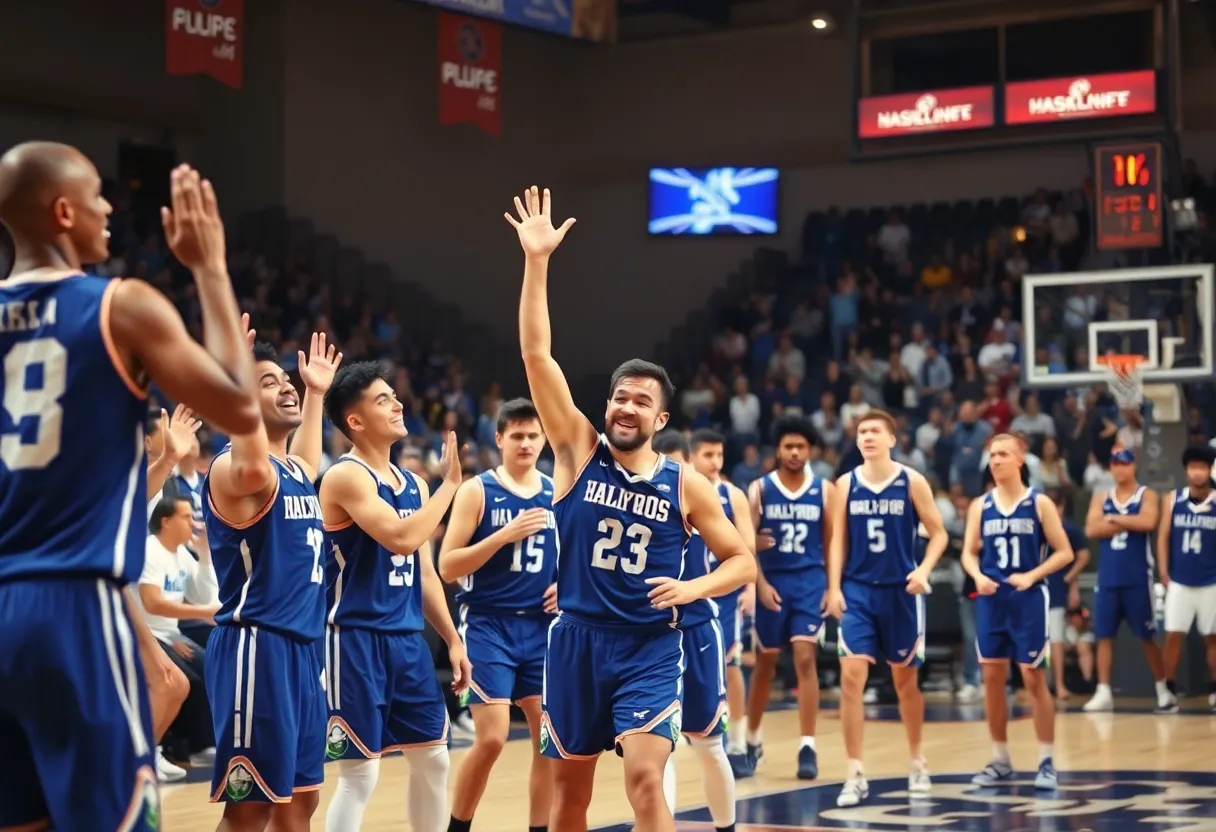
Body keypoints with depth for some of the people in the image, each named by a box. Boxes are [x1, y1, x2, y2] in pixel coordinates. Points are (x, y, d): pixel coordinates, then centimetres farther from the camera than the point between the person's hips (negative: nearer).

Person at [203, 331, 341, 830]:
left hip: (300, 647, 10)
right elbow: (254, 469, -40)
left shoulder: (296, 469, 16)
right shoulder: (233, 467, -13)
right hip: (256, 648, -9)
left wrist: (316, 392, 42)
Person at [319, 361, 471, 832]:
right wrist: (449, 483, -15)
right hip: (357, 639, -8)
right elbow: (402, 537, -25)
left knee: (432, 759, 13)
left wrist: (452, 639, 16)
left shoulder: (413, 484, 14)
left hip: (408, 638, 8)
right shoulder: (346, 476, -12)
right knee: (360, 772, -6)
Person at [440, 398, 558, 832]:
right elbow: (447, 567, -9)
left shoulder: (558, 494, 9)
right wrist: (505, 535, -20)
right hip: (488, 625, -5)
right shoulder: (477, 491, -4)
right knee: (491, 738, -10)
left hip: (541, 627, 5)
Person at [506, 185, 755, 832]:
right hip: (577, 639, 2)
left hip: (650, 648, -2)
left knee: (645, 778, -16)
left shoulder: (685, 483, 0)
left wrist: (692, 588, -13)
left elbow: (742, 561, 7)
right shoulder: (578, 451, 0)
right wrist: (537, 262, -17)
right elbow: (536, 355, -9)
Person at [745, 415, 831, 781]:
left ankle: (807, 747, -12)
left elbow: (832, 543, 6)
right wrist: (761, 584, -13)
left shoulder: (825, 491, 2)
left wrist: (832, 587, 1)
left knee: (805, 659, -13)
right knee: (765, 662, 11)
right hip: (771, 582, 1)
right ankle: (752, 739, 28)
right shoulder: (759, 489, 0)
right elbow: (747, 543, -3)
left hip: (810, 582, -1)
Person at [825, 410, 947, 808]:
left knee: (905, 679, 11)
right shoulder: (846, 484, 2)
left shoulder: (912, 482, -3)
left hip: (900, 592, -1)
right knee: (851, 677, -11)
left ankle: (917, 762, 31)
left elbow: (938, 533, 1)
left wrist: (924, 570, -15)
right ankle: (856, 775, -7)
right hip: (857, 591, 1)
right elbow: (838, 539, 4)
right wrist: (834, 588, -4)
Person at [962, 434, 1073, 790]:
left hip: (1028, 600, -3)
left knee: (1033, 678, -2)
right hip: (990, 599, 3)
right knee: (992, 677, 6)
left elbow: (1064, 552, -3)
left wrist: (1032, 576, -16)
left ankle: (1046, 761, 6)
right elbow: (969, 552, 10)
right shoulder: (980, 506, 6)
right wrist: (978, 576, -11)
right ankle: (1000, 760, 16)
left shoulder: (1039, 503, -2)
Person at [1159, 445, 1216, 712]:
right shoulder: (1173, 500, 3)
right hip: (1179, 582, 1)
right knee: (1173, 635, -2)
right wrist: (1164, 574, -1)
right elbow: (1163, 537, 5)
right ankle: (1169, 691, 6)